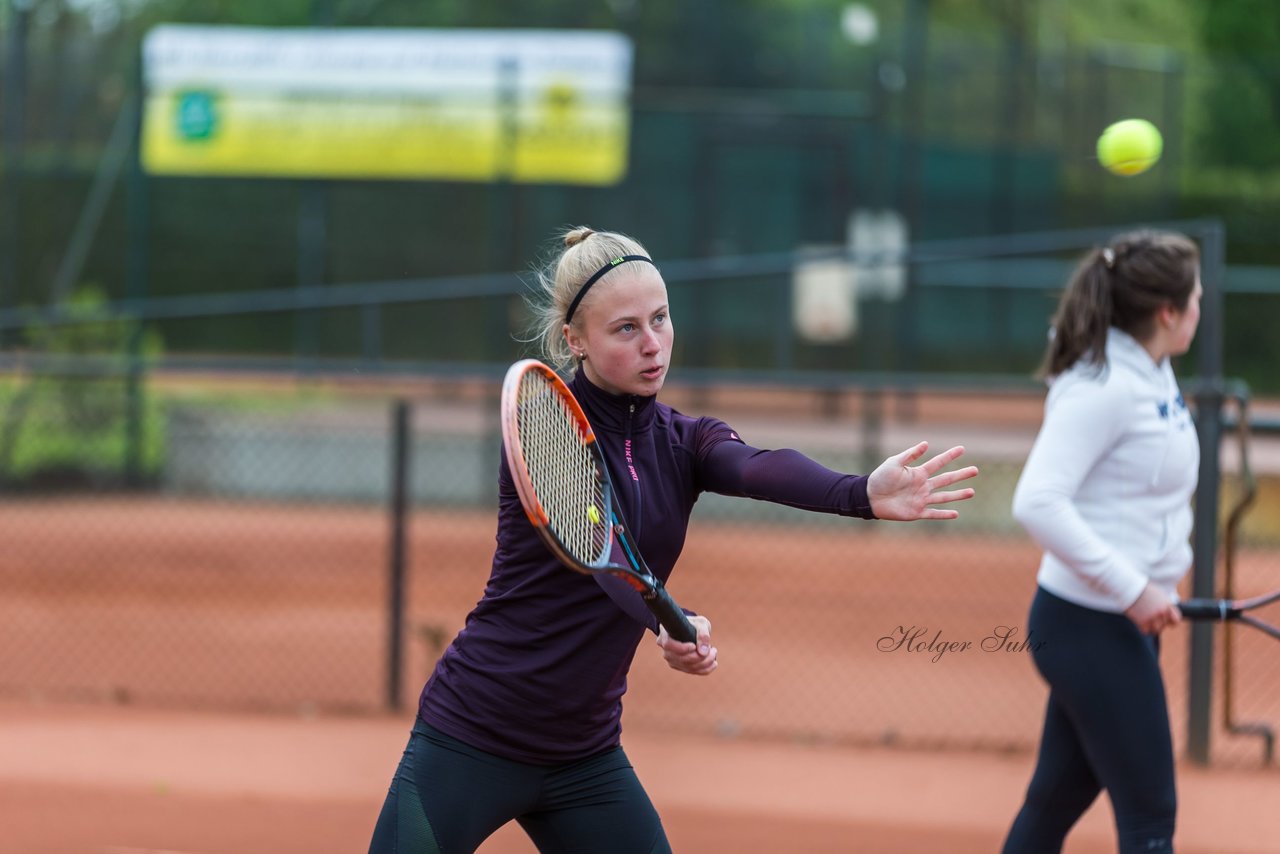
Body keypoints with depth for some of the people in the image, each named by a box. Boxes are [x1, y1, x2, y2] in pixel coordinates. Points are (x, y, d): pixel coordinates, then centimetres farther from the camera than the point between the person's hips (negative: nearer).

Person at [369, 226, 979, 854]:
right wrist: (666, 621, -49)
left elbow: (761, 470, -20)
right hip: (469, 745, -5)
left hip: (585, 755, 5)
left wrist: (864, 494, -42)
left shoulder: (683, 443, 2)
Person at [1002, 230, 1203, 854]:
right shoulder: (1101, 387, -19)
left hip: (1128, 622, 9)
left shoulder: (1154, 378, 10)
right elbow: (1037, 504, -26)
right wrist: (1133, 590, -25)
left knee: (1056, 801, 16)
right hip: (1089, 628, -9)